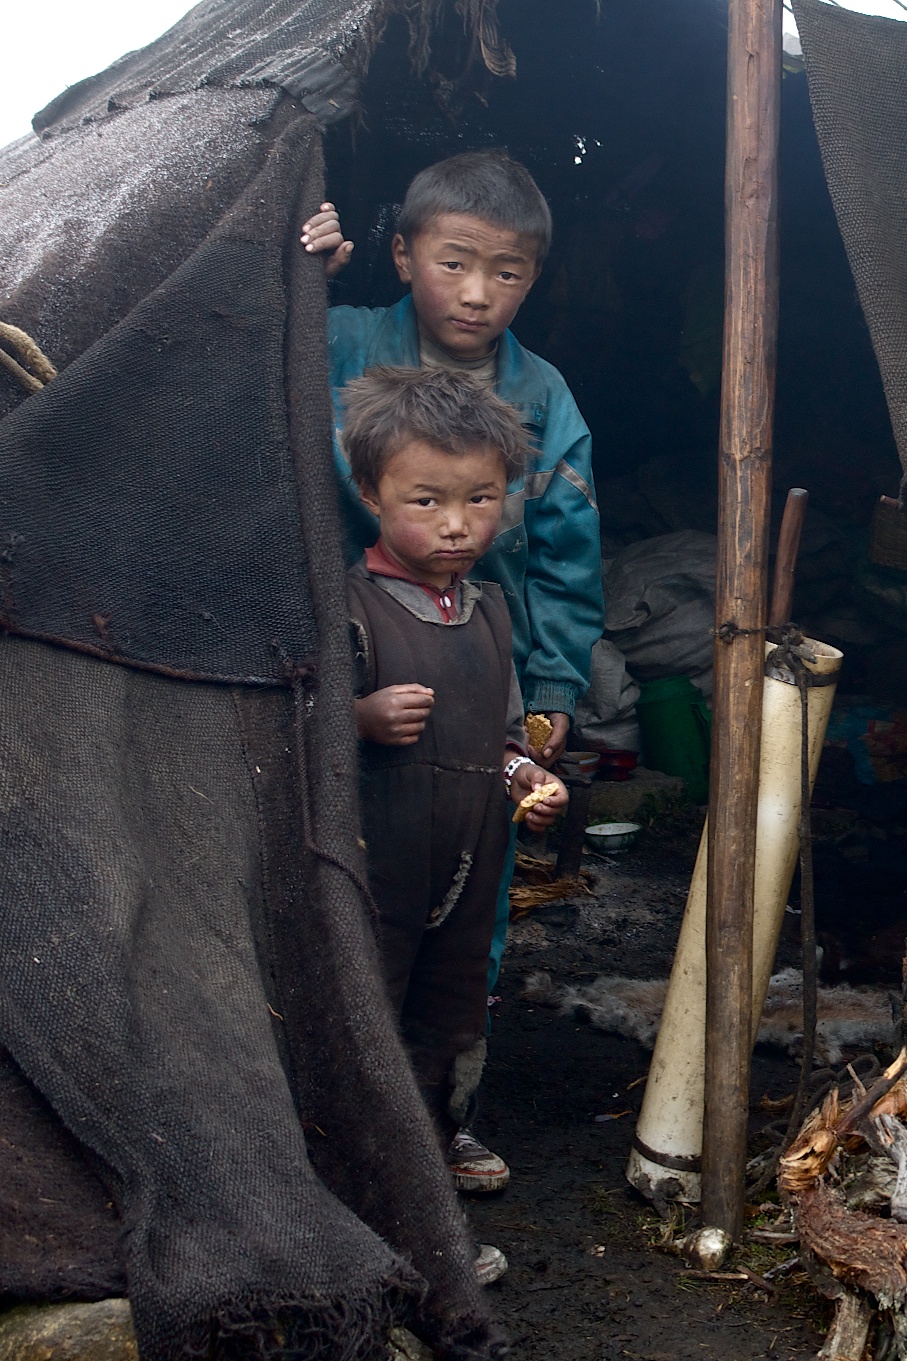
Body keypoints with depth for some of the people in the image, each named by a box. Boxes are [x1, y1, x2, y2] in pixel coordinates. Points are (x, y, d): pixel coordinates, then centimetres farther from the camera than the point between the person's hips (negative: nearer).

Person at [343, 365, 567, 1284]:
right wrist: (366, 718, -30)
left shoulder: (490, 608, 10)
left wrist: (522, 774, 4)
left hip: (469, 876, 7)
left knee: (450, 1036, 18)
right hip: (373, 874, -7)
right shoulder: (349, 606, -13)